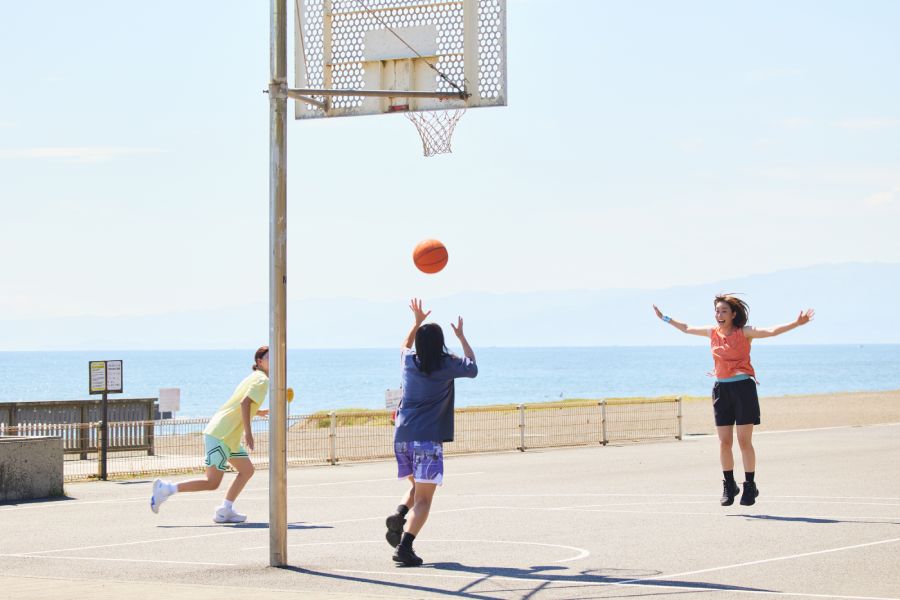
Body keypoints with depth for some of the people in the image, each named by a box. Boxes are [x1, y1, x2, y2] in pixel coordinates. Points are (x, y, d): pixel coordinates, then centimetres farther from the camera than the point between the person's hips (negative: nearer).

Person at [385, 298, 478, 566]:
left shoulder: (409, 361, 9)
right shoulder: (447, 365, -1)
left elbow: (405, 346, 36)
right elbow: (472, 367, 22)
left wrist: (418, 321, 42)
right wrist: (461, 337, 29)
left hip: (402, 436, 5)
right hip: (428, 439, -5)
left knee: (417, 485, 24)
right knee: (424, 498, -6)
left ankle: (398, 516, -5)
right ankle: (405, 546, -22)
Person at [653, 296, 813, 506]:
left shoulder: (744, 332, -3)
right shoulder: (713, 333, 11)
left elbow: (771, 331, -14)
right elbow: (686, 328, 25)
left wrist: (797, 323, -26)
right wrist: (665, 318, 32)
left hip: (743, 387, -4)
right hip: (721, 389, 4)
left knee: (744, 441, -5)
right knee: (724, 442, 5)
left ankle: (750, 487, 3)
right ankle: (729, 486, 16)